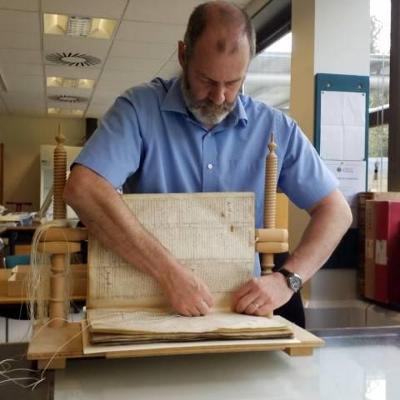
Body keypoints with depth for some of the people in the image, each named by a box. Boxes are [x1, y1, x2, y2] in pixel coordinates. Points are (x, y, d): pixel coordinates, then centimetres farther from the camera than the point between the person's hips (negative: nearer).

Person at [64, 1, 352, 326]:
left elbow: (335, 211, 0)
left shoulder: (275, 128, -2)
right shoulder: (140, 108, -9)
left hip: (240, 306, 2)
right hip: (149, 303, -2)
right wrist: (170, 272, -29)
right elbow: (82, 189, -23)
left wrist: (287, 280, -16)